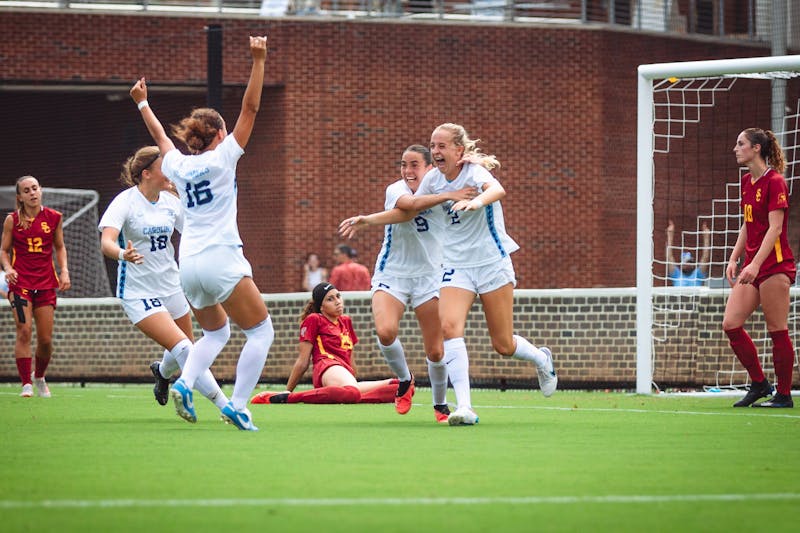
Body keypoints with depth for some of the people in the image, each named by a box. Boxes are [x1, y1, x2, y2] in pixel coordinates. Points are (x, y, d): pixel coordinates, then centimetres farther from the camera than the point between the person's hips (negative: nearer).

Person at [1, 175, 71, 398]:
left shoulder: (54, 217, 4)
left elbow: (60, 247, 15)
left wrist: (64, 271, 2)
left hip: (46, 283, 2)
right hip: (20, 282, -2)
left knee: (45, 339, 2)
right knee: (24, 332, -15)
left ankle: (40, 377, 28)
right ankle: (26, 384, -11)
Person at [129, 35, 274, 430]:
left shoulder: (178, 166, 11)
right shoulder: (221, 157, -3)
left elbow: (160, 136, 31)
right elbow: (250, 108, -6)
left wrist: (142, 104, 46)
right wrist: (258, 61, -6)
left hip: (188, 265, 7)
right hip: (221, 260, -7)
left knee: (216, 332, 23)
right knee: (261, 331, 0)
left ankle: (184, 383, -1)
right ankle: (237, 405, -11)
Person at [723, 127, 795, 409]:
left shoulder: (774, 182, -11)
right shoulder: (747, 182, 14)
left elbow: (774, 228, -18)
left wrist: (755, 264, -25)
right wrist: (734, 259, 14)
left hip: (774, 265, -8)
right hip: (752, 267, 9)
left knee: (777, 330, -4)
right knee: (730, 324, 0)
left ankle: (784, 394, 4)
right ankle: (758, 383, 11)